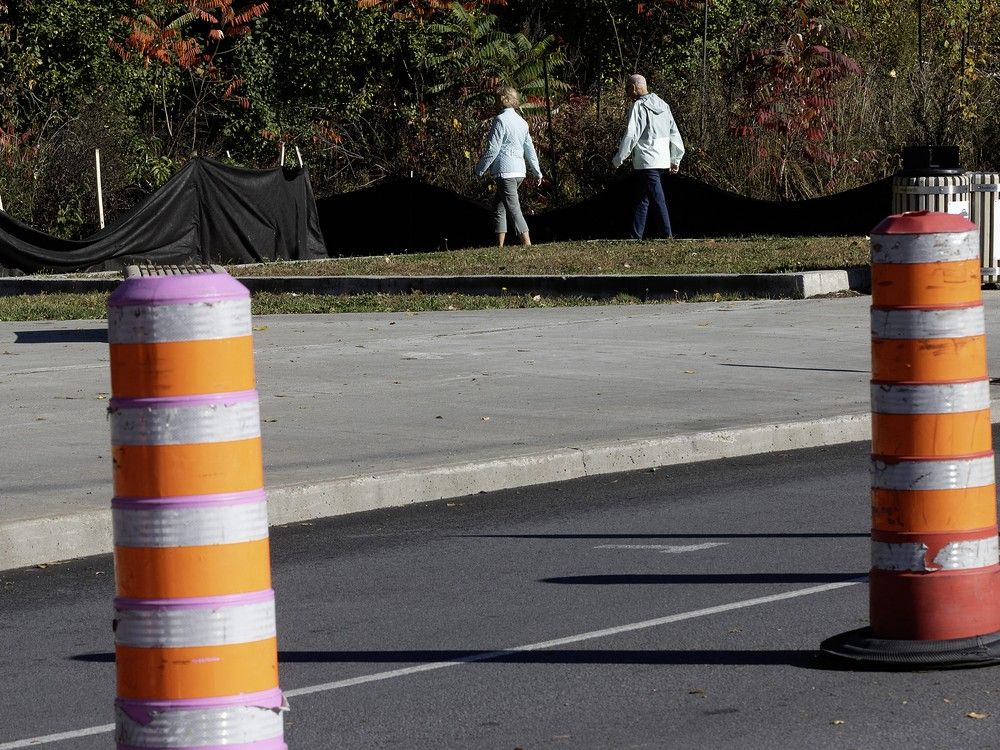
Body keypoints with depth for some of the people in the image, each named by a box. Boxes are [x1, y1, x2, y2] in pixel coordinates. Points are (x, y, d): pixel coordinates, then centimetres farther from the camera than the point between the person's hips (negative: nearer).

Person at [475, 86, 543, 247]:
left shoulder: (500, 120, -10)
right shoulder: (521, 121, 14)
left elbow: (492, 149, -13)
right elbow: (530, 149, 19)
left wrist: (479, 170, -5)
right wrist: (537, 172, 25)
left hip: (505, 171, -9)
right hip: (520, 171, 9)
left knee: (514, 209, -10)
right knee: (498, 205, 18)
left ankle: (527, 245, -18)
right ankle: (500, 245, 17)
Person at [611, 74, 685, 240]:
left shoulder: (639, 107, -11)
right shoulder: (663, 105, 14)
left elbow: (631, 135, -16)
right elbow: (674, 133, 17)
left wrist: (618, 159, -9)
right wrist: (675, 159, 23)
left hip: (647, 162, -9)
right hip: (663, 161, 9)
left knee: (659, 201, -9)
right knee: (641, 200, 15)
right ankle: (636, 237, 15)